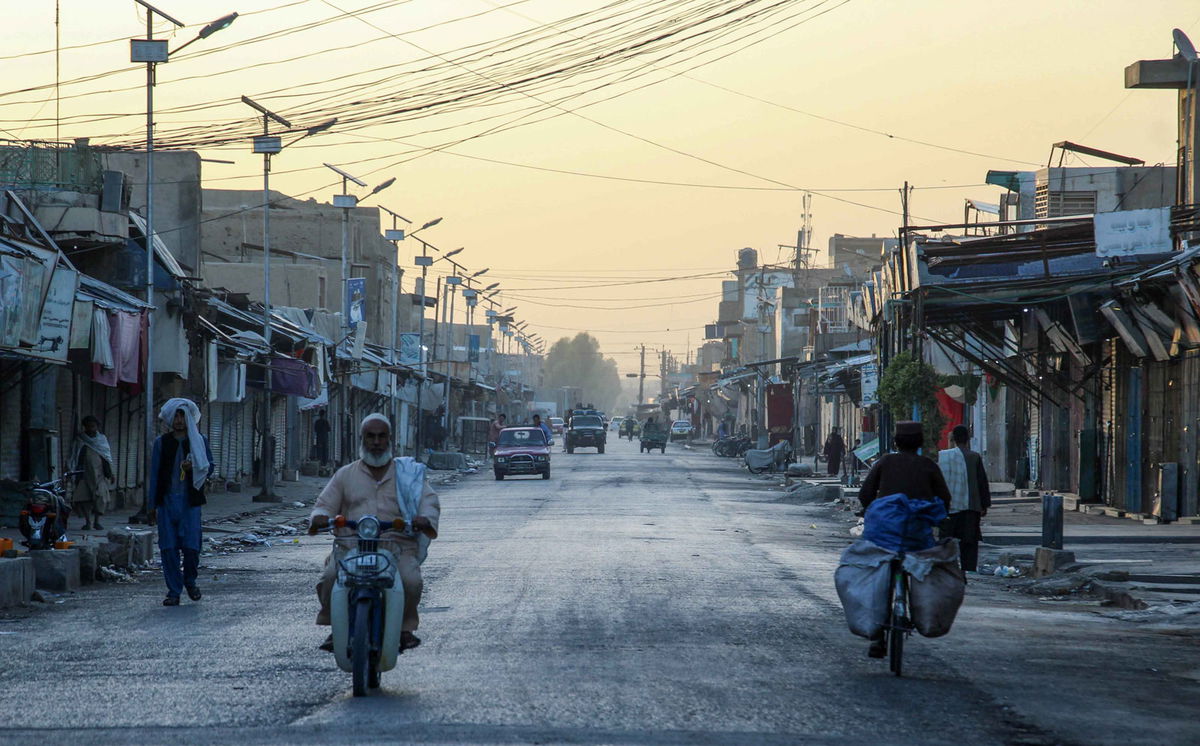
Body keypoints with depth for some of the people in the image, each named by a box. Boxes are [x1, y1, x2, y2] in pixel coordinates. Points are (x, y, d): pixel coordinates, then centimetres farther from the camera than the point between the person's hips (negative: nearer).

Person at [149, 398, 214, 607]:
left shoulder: (200, 441, 8)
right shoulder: (161, 443, 9)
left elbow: (209, 467, 12)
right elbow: (154, 474, 9)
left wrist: (194, 468, -11)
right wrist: (152, 505, 6)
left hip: (190, 501, -1)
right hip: (167, 501, 1)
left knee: (191, 545, -8)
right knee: (168, 547, -2)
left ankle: (190, 581, 19)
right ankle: (173, 591, 6)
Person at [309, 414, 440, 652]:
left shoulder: (408, 473, 16)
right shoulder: (345, 474, 19)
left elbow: (430, 501, 7)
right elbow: (326, 504, 15)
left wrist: (425, 519, -17)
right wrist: (319, 517, -10)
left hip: (397, 545, -1)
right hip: (350, 545, 1)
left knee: (410, 580, -29)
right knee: (330, 580, -27)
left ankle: (405, 626, -3)